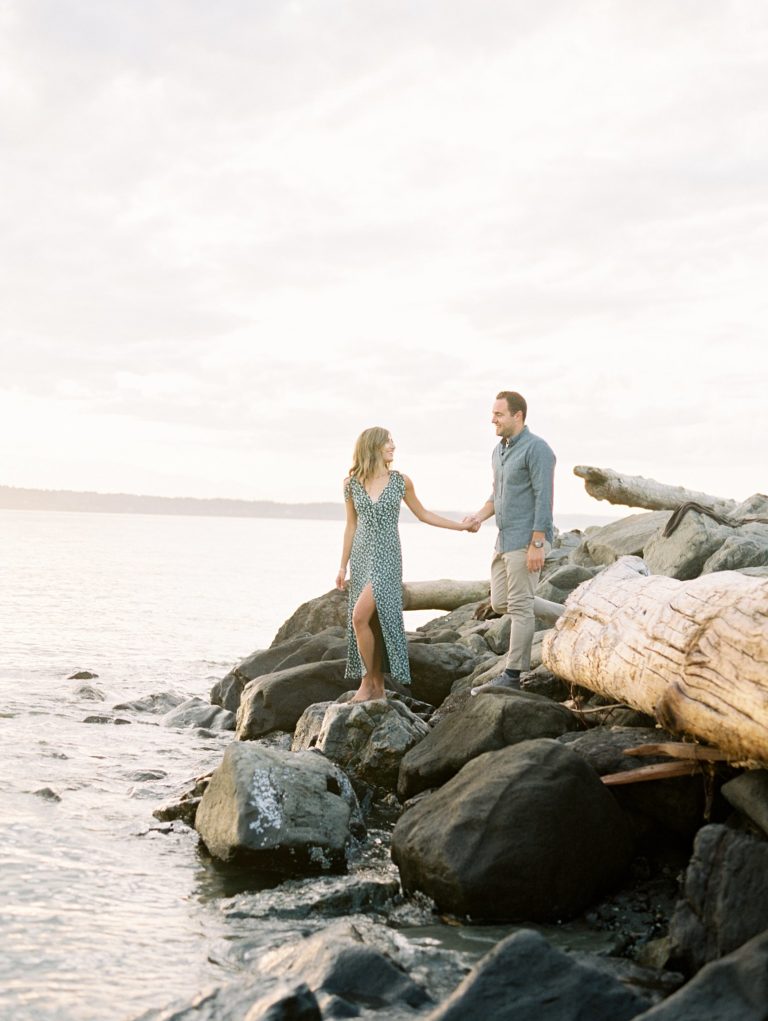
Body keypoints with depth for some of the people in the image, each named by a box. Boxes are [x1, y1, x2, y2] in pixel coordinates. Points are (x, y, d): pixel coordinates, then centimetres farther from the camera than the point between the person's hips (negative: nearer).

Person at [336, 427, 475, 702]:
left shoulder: (401, 481, 1)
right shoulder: (351, 483, 4)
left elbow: (422, 514, 14)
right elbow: (351, 526, 11)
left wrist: (460, 526, 13)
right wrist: (343, 566, 11)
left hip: (386, 557, -3)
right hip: (361, 556, 3)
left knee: (360, 616, -18)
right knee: (371, 622, 4)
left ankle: (369, 681, -3)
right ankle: (377, 687, 13)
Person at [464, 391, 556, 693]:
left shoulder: (536, 448, -13)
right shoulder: (499, 450, 15)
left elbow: (544, 499, -18)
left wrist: (537, 545, -22)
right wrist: (479, 516, 5)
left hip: (527, 541, -10)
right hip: (505, 541, 10)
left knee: (519, 606, -6)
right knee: (499, 603, 12)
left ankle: (513, 674, -1)